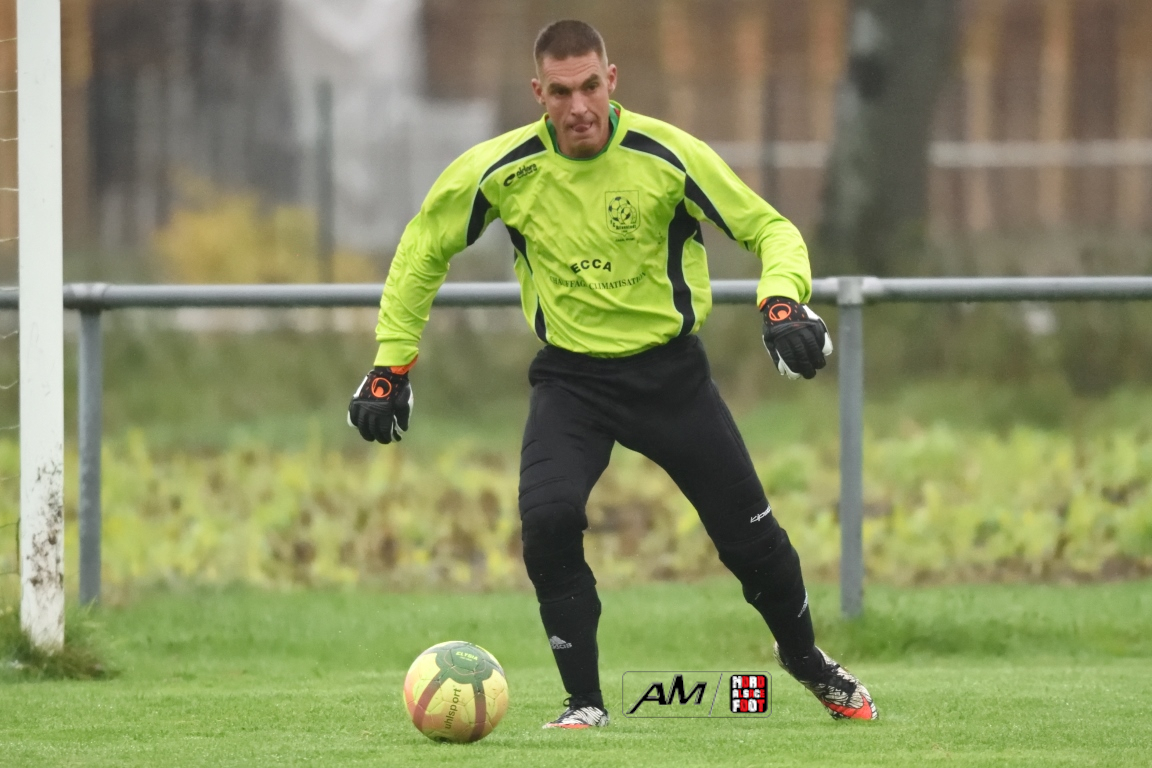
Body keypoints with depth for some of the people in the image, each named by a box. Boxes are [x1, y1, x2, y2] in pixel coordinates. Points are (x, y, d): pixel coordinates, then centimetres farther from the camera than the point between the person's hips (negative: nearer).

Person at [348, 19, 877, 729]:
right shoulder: (502, 170, -12)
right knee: (548, 521, -24)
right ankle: (585, 703, -8)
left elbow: (770, 229, -10)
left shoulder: (666, 156, -17)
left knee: (748, 530, 3)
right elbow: (423, 252, 4)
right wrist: (392, 365, 2)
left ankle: (808, 662, 33)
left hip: (669, 369, 0)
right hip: (570, 377, 0)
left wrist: (783, 302, -30)